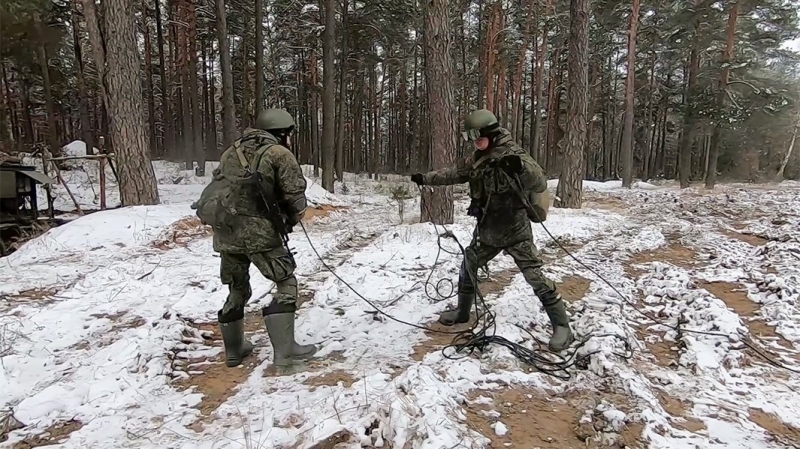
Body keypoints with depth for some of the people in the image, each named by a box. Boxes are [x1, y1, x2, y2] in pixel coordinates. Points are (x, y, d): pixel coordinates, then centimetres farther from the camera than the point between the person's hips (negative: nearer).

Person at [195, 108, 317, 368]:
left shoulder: (231, 151, 21)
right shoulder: (279, 153, 0)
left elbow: (217, 186, 21)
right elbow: (296, 195, -5)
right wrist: (292, 218, 12)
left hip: (224, 230, 7)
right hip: (259, 230, -7)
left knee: (237, 289, 20)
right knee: (286, 284, 4)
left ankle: (234, 349, 29)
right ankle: (284, 349, 0)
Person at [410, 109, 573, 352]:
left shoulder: (514, 154, -17)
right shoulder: (477, 159, 4)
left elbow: (540, 185, -26)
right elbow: (454, 173, 17)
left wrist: (521, 167, -44)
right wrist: (425, 178, 13)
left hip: (515, 230, -7)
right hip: (487, 229, 8)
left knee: (535, 276, -7)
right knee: (468, 266, 18)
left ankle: (561, 325, 5)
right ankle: (462, 311, 38)